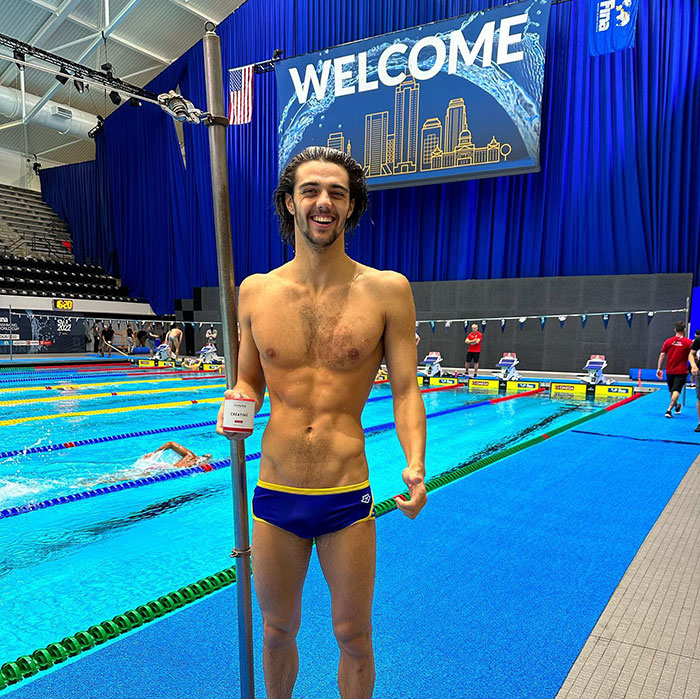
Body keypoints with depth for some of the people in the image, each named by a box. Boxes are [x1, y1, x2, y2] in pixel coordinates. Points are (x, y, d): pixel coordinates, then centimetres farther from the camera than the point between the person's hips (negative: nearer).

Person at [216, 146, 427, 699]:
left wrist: (415, 464, -18)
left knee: (354, 637, 16)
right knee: (277, 631, 22)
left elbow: (406, 392, -4)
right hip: (274, 495, 2)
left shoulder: (387, 291, -6)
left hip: (347, 498, -2)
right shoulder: (256, 291, 1)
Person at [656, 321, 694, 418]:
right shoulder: (688, 342, -7)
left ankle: (676, 406, 41)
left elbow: (662, 355, -1)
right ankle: (669, 410, -18)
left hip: (669, 371, 4)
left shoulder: (668, 341, 0)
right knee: (676, 391, -6)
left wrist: (659, 369, 3)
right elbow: (692, 357, -7)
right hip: (681, 371, -4)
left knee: (672, 391, 19)